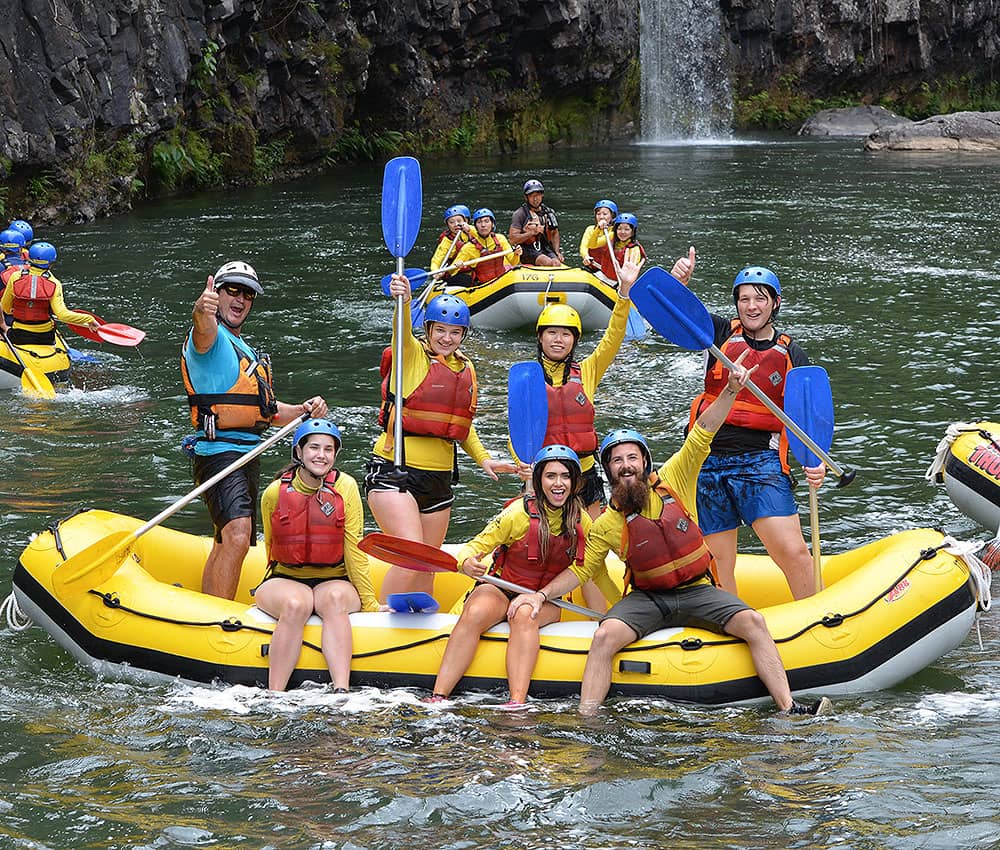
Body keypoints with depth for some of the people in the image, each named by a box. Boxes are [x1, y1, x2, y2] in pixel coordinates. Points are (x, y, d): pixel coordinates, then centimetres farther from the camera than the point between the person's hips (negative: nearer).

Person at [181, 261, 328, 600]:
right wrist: (202, 311, -56)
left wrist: (304, 410, 5)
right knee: (236, 538, -27)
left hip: (248, 457, 10)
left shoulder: (247, 352, 24)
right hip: (218, 453, -10)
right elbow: (203, 330, -32)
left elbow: (267, 411, 25)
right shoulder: (212, 338, -5)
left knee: (225, 543, 18)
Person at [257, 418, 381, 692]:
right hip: (285, 579, 0)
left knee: (334, 599, -35)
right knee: (296, 604, -35)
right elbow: (272, 546, 10)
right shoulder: (275, 492, -3)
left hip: (335, 580, 0)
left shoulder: (345, 487, -5)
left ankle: (341, 691, -50)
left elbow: (354, 549, -5)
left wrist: (369, 602, -7)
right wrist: (276, 588, 3)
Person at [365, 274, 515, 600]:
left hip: (439, 479, 7)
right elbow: (403, 331, -29)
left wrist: (482, 458, 7)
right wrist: (403, 302, -50)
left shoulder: (466, 370, 12)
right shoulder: (412, 354, -6)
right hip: (394, 472, -7)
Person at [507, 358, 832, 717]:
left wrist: (730, 390, -21)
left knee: (753, 623, -22)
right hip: (646, 598, 0)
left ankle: (788, 708, -21)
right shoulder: (606, 525, -1)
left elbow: (701, 435, -9)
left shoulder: (672, 481, -1)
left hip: (696, 591, 1)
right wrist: (542, 594, -6)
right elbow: (580, 570, 8)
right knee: (605, 636, -29)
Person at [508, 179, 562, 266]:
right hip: (527, 251, -5)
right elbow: (512, 239, -10)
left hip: (545, 249, 5)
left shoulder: (548, 212, 13)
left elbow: (555, 234, 24)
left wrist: (557, 252, 9)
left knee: (557, 263, -25)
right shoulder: (520, 214, -3)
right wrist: (532, 233, -18)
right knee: (548, 262, -30)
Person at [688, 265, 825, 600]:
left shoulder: (793, 357, 10)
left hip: (761, 462, -1)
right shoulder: (722, 333, 8)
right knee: (719, 562, 5)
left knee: (795, 553, -12)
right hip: (709, 461, 1)